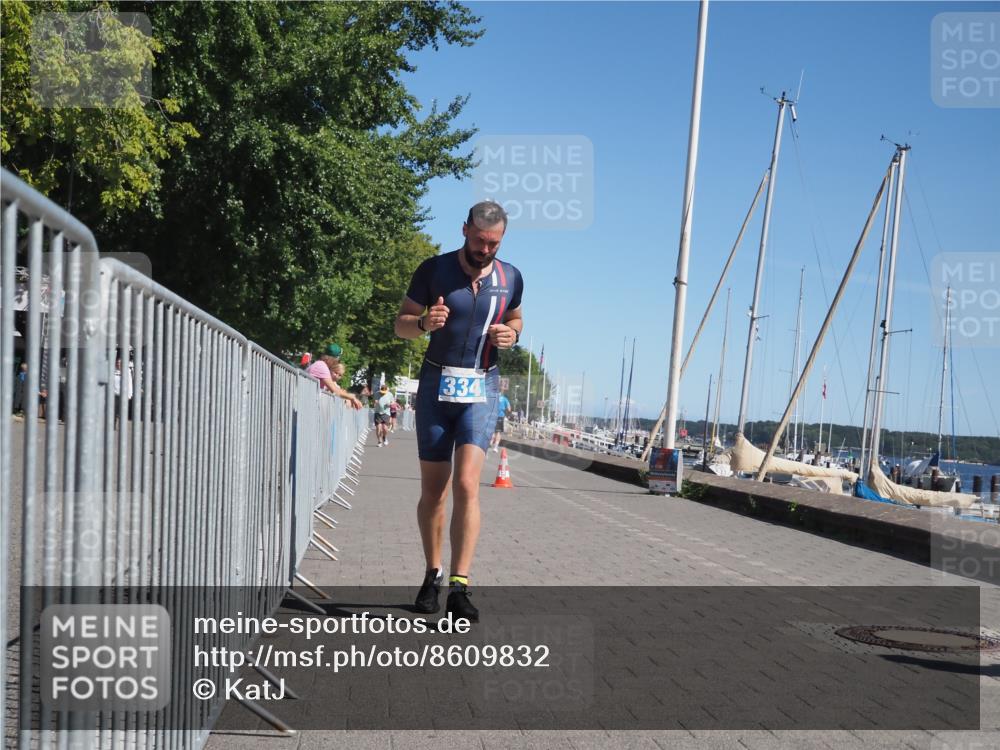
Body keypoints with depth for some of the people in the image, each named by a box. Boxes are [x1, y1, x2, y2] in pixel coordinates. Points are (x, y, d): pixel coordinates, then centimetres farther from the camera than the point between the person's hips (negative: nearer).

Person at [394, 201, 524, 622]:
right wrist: (424, 323, -21)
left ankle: (459, 588, -14)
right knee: (433, 490, 6)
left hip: (481, 389, 0)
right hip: (436, 385, 0)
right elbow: (401, 324, 3)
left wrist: (511, 335, -2)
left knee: (467, 485, -15)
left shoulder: (510, 278, 4)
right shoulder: (434, 270, -3)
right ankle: (433, 576, 23)